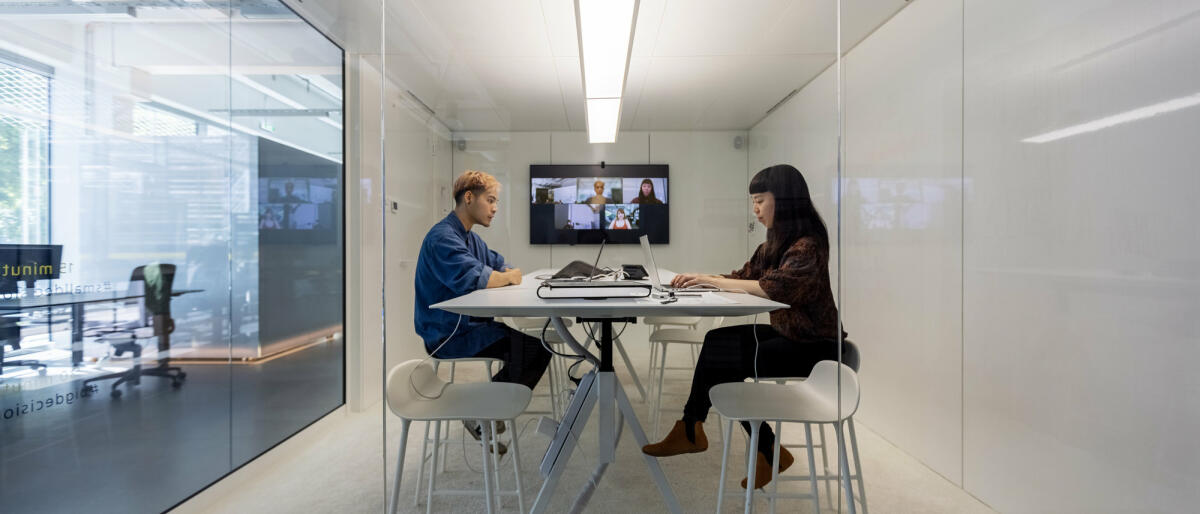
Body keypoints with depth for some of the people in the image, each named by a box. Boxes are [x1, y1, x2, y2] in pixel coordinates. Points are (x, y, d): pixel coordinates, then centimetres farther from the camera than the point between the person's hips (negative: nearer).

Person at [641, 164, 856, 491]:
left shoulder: (808, 245, -18)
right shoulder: (774, 243, 10)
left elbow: (773, 288, -30)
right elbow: (743, 277, 9)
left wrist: (712, 280, -25)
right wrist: (700, 278, -7)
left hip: (811, 346, -8)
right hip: (785, 335, 8)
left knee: (717, 359, -15)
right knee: (716, 341, -9)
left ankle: (691, 431, 7)